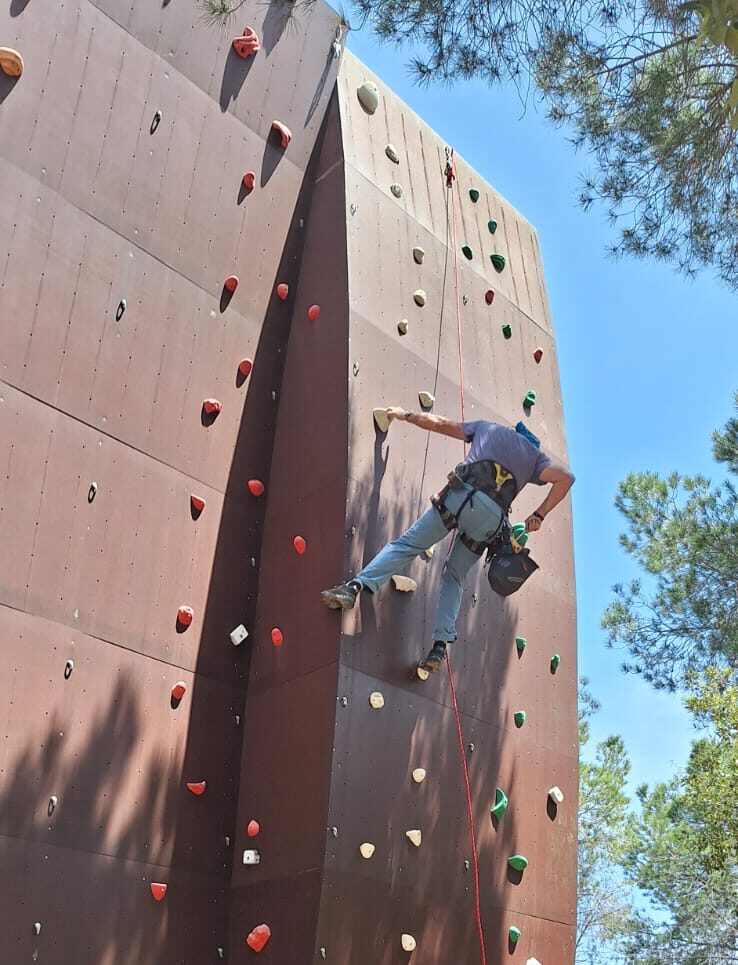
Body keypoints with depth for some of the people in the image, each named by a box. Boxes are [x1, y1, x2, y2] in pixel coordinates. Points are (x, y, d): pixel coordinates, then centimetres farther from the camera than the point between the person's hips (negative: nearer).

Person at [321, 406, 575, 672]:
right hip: (493, 515, 2)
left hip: (463, 495, -2)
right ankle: (440, 645, 1)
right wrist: (539, 515, 14)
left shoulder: (488, 428, 27)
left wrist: (405, 415, 37)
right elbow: (565, 477, 12)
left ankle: (355, 586, -20)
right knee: (455, 577, 15)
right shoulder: (535, 455, 28)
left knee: (407, 544, 1)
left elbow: (440, 424, 25)